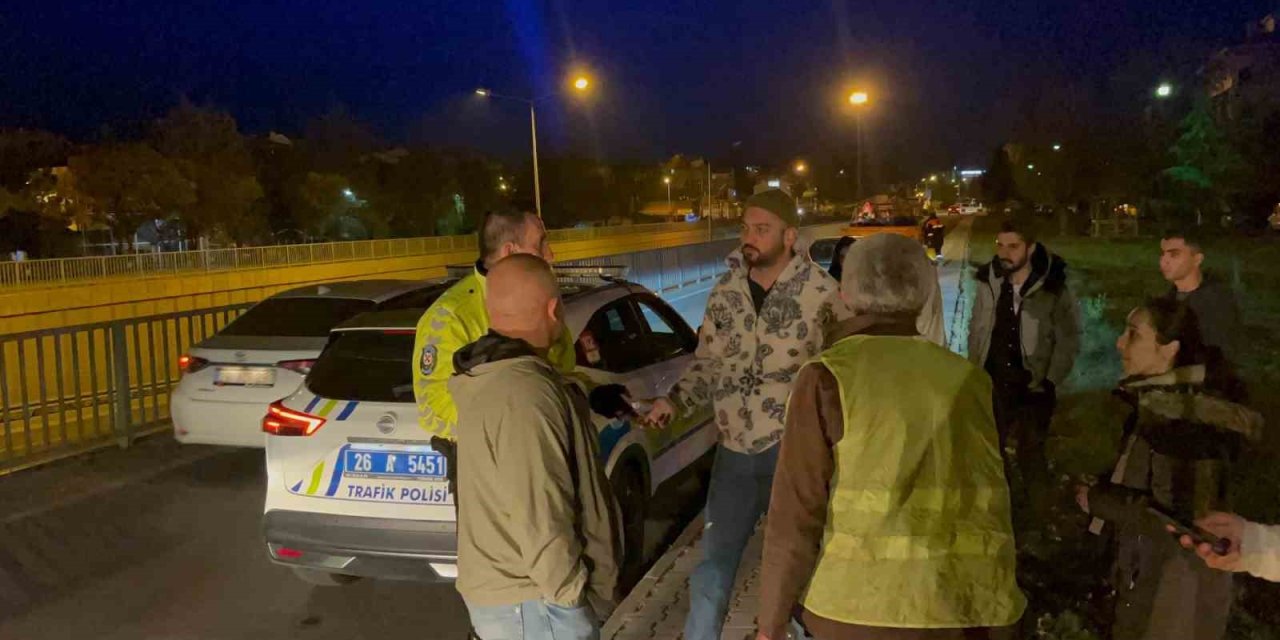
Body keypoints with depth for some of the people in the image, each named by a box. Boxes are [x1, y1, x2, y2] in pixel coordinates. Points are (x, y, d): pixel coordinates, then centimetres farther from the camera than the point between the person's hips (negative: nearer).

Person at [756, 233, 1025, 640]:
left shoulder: (828, 377, -7)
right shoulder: (966, 379, 4)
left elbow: (797, 512, -9)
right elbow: (990, 500, 10)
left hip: (859, 606, -3)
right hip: (960, 606, 4)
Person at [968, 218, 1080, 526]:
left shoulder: (1053, 290, -13)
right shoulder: (989, 283, -2)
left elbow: (1069, 340, -8)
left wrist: (1050, 382, -11)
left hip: (1032, 388, -4)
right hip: (992, 386, 4)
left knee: (1031, 455, 7)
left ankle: (1039, 522, 25)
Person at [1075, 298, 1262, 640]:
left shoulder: (1189, 415, -27)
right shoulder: (1163, 397, 1)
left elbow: (1183, 521, -28)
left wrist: (1100, 500, -20)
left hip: (1176, 585, -8)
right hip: (1149, 568, 8)